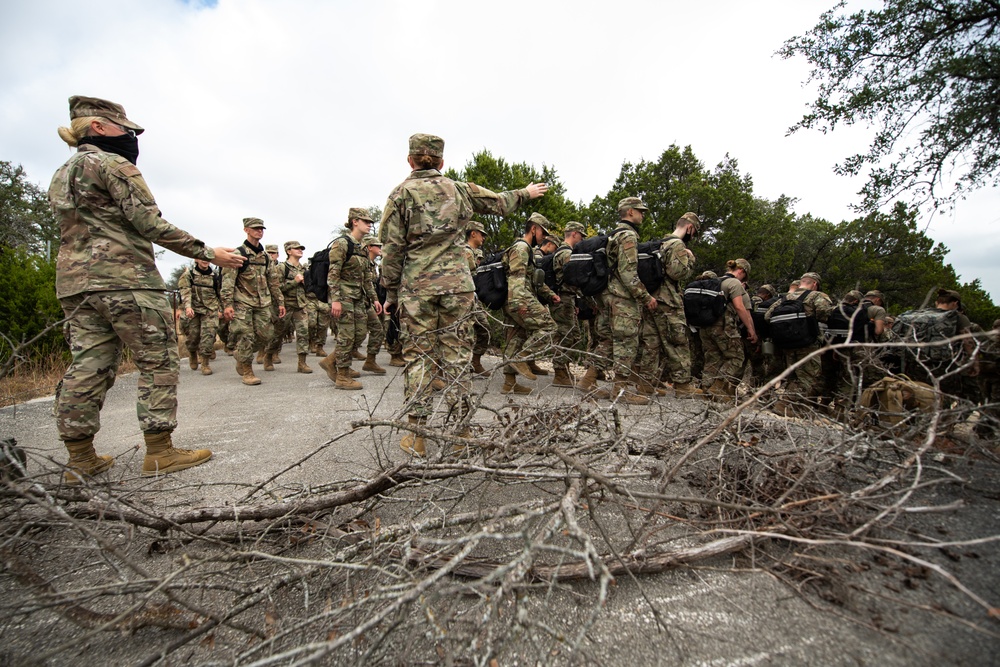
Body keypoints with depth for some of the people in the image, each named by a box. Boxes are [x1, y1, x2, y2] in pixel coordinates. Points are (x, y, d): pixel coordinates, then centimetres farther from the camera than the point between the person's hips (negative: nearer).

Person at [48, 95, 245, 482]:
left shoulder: (61, 175, 23)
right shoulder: (114, 165, -4)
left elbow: (83, 229, 23)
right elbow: (151, 225, -14)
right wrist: (209, 253, -11)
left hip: (74, 282, 9)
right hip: (126, 280, -9)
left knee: (88, 367, 7)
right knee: (159, 362, -5)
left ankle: (80, 460, 11)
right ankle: (159, 452, -3)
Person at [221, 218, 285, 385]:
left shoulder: (266, 256, 15)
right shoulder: (238, 253, -4)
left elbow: (273, 281, 19)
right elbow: (227, 279, -10)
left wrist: (280, 302, 14)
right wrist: (227, 304, -18)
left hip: (262, 303, 6)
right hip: (242, 303, -5)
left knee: (265, 334, 1)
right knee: (246, 337, -5)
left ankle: (241, 355, 27)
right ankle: (247, 371, 8)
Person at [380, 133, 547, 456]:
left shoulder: (402, 193, 3)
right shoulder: (459, 189, 10)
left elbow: (392, 247, -1)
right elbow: (500, 203, 23)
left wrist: (390, 290, 6)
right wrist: (526, 193, 41)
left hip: (417, 286, -1)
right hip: (457, 284, 2)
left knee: (418, 356, 4)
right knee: (458, 355, 7)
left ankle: (416, 435, 8)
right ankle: (462, 429, 13)